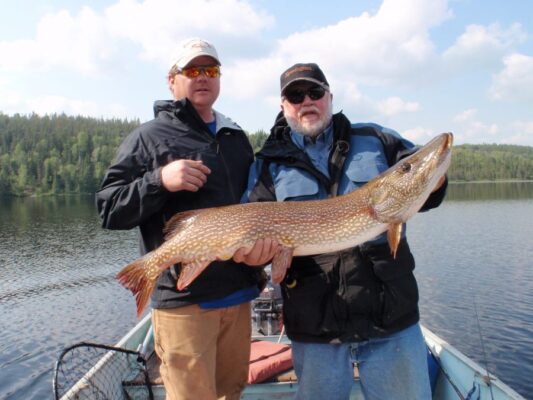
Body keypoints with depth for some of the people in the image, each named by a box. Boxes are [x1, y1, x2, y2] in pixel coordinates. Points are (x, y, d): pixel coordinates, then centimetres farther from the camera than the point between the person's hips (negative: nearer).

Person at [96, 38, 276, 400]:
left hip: (239, 293, 6)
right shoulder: (149, 137, -1)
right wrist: (160, 180, -21)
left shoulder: (237, 138, 15)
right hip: (183, 297, -5)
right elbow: (109, 210, -6)